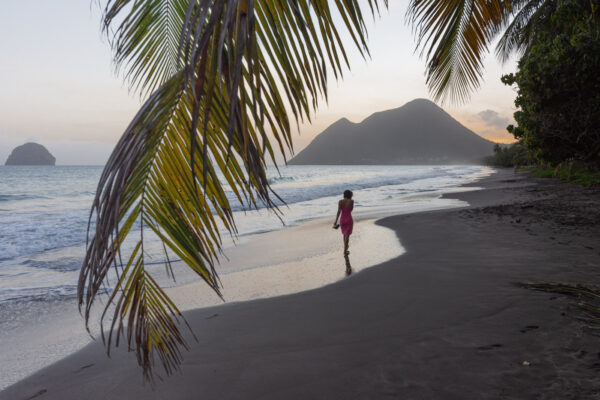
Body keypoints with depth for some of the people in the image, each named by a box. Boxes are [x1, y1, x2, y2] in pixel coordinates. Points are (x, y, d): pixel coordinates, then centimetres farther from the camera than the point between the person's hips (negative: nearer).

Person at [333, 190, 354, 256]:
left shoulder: (340, 201, -5)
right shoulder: (351, 201, -10)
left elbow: (339, 212, -12)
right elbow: (351, 209, 5)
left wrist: (336, 221, -13)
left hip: (342, 220, 3)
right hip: (349, 220, -3)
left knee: (345, 234, 24)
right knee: (347, 236, 2)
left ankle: (345, 247, 42)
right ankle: (345, 252, -2)